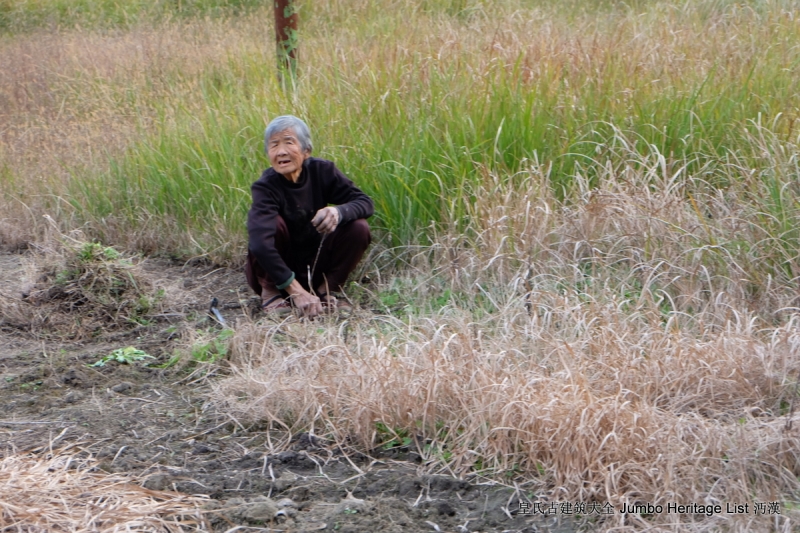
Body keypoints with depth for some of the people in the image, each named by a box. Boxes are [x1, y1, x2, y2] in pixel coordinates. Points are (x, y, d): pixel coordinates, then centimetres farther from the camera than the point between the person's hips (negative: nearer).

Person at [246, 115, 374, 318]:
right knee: (274, 223, -29)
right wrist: (296, 291, -42)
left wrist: (339, 212, -38)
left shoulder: (322, 171, -10)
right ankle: (270, 292, -12)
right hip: (276, 271, -3)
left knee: (359, 227, -17)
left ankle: (326, 290, -4)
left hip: (315, 268, 4)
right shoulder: (266, 187, -23)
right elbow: (259, 243, -36)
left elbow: (365, 202, -13)